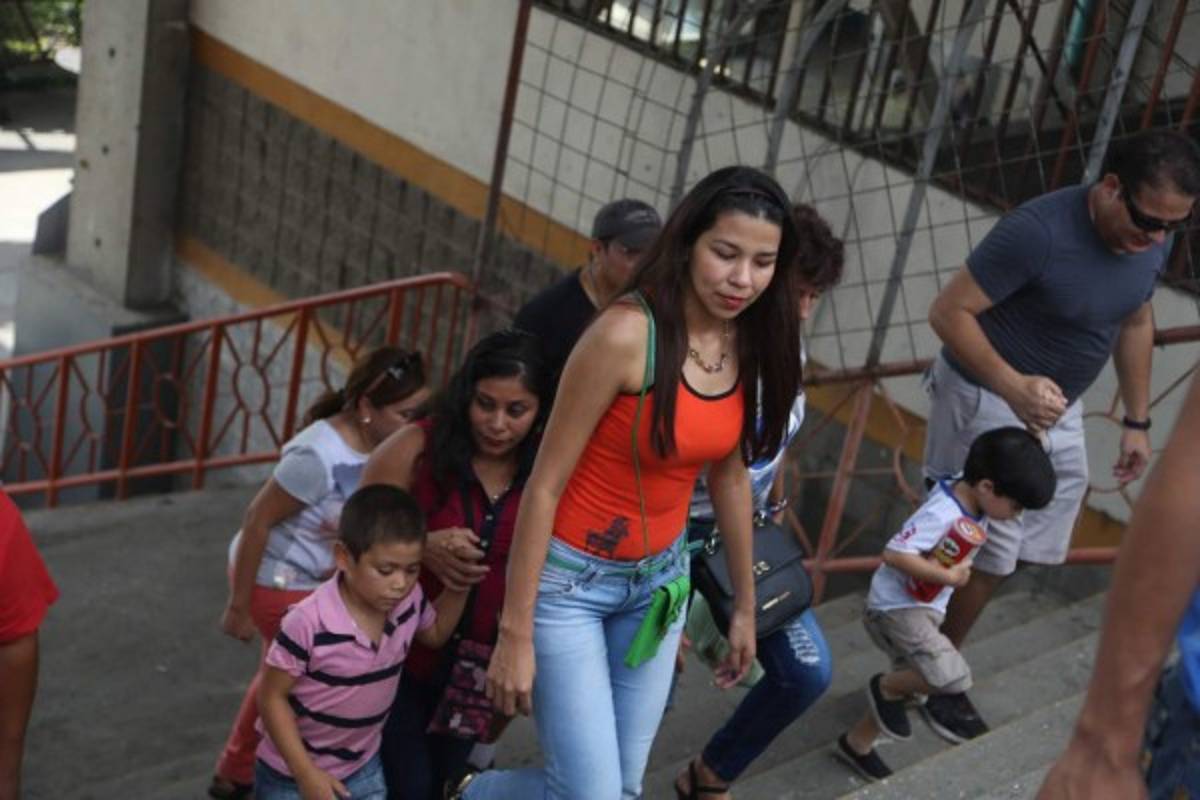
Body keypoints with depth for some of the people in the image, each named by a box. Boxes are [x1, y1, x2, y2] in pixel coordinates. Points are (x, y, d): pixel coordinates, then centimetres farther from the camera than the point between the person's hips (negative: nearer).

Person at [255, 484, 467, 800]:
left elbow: (435, 634, 10)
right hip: (292, 773, -5)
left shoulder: (409, 601, -14)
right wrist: (306, 773, -22)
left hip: (363, 769, 5)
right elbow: (272, 696, -21)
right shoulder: (309, 623, -32)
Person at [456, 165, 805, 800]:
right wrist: (515, 632, -17)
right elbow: (545, 483, -19)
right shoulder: (627, 335, -24)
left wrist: (744, 604, 17)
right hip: (569, 579, -6)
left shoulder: (749, 345, -4)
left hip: (658, 580, 6)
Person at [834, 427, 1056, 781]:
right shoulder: (942, 514, -28)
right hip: (897, 605, -10)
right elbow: (894, 554, -35)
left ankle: (856, 744, 34)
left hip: (926, 607, 10)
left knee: (914, 679, 19)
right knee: (953, 676, -23)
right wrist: (947, 576, -29)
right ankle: (886, 687, 4)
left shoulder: (973, 505, 0)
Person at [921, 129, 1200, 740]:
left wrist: (1137, 421, 12)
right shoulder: (1039, 232, -30)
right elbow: (948, 311, -27)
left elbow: (1136, 323, 10)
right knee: (988, 553, -2)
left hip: (1057, 406, 8)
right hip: (987, 401, -7)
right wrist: (1012, 386, -39)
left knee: (1011, 547, 13)